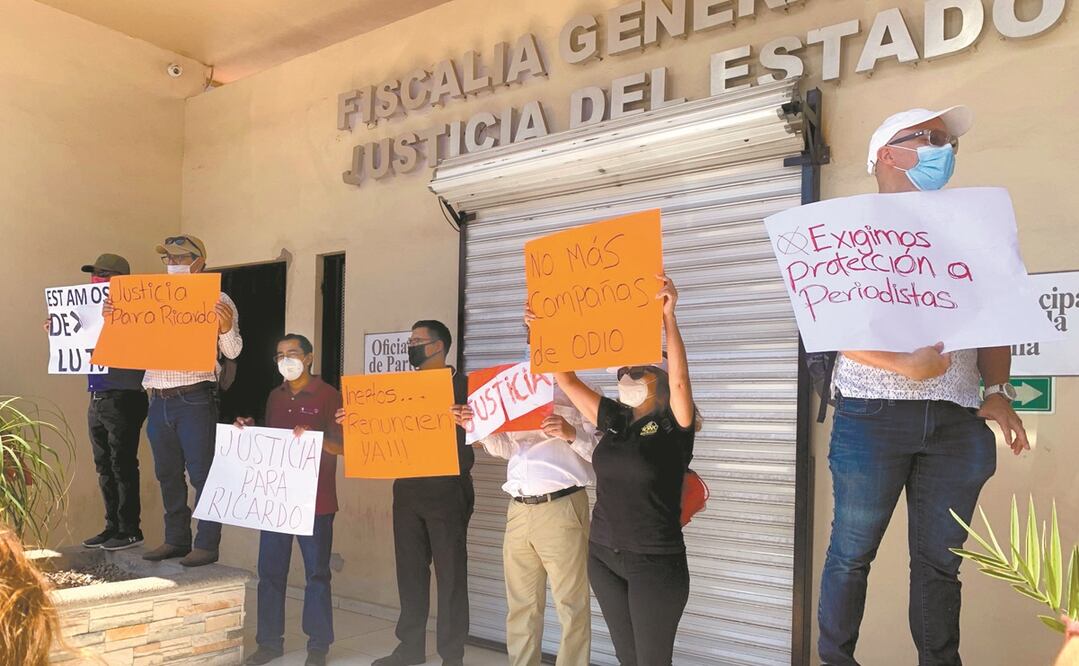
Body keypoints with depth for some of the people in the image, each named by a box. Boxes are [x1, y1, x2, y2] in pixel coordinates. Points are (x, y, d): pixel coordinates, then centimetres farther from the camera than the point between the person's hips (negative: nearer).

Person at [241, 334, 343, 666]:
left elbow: (343, 447, -9)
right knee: (270, 570, 9)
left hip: (315, 500, -5)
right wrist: (250, 431, 4)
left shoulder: (328, 396, -5)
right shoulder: (275, 397, 13)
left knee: (316, 572, 1)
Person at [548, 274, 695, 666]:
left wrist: (668, 316, -33)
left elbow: (680, 378, -26)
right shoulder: (614, 421, 6)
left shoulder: (674, 427, -8)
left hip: (655, 562, -5)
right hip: (603, 556, 6)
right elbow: (567, 380, 7)